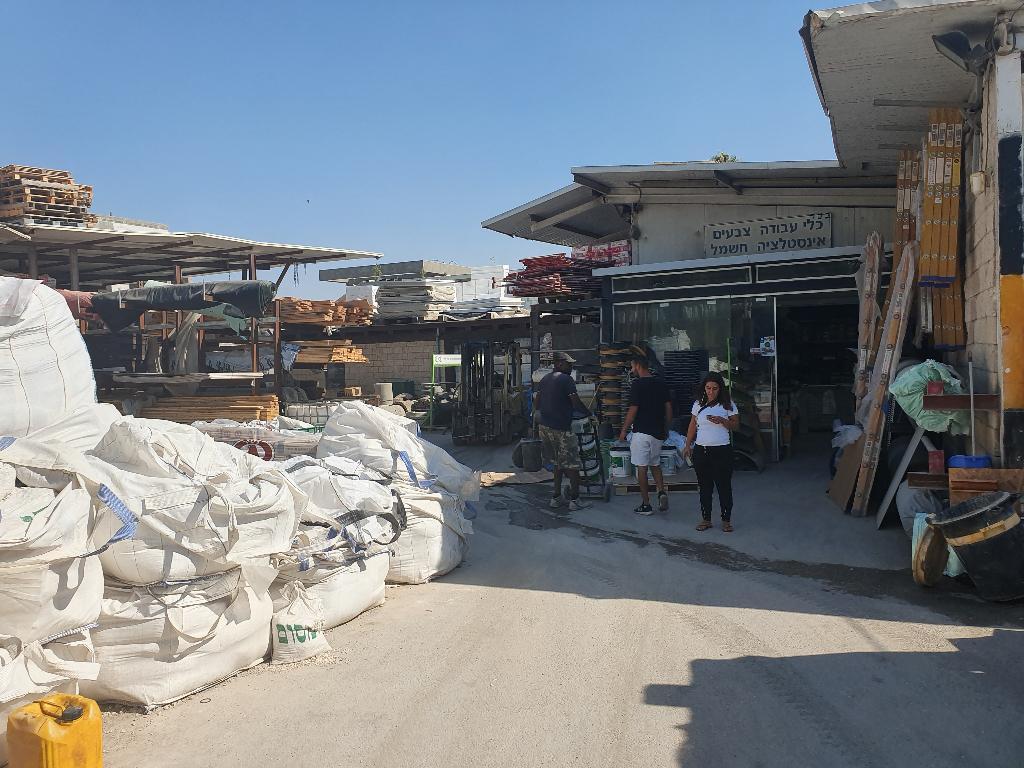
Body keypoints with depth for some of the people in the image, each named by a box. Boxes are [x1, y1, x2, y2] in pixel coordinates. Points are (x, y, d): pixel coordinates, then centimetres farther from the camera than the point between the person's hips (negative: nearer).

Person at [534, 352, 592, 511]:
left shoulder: (544, 379, 14)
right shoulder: (566, 380, -11)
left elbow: (536, 404, 18)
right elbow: (576, 404, -15)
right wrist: (589, 414, 1)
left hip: (544, 426, 8)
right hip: (560, 428, -8)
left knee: (558, 462, 18)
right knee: (572, 464, 1)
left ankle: (556, 498, 17)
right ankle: (574, 500, 4)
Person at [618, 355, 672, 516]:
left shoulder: (637, 384, -13)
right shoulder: (662, 383, 6)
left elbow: (633, 410, -14)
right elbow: (668, 408, 8)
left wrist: (624, 430, -4)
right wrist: (666, 428, 19)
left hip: (642, 432, -6)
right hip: (658, 432, 6)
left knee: (641, 468, 2)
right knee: (655, 464, 20)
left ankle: (646, 505, 5)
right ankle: (662, 492, -2)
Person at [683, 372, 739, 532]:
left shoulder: (727, 404, 0)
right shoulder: (698, 405, 9)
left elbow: (736, 426, -1)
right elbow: (693, 426, 14)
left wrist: (722, 421, -18)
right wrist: (688, 445, 9)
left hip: (722, 451, -3)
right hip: (701, 451, 3)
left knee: (724, 486, 1)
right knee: (705, 486, 9)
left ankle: (726, 520, 12)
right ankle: (706, 519, 17)